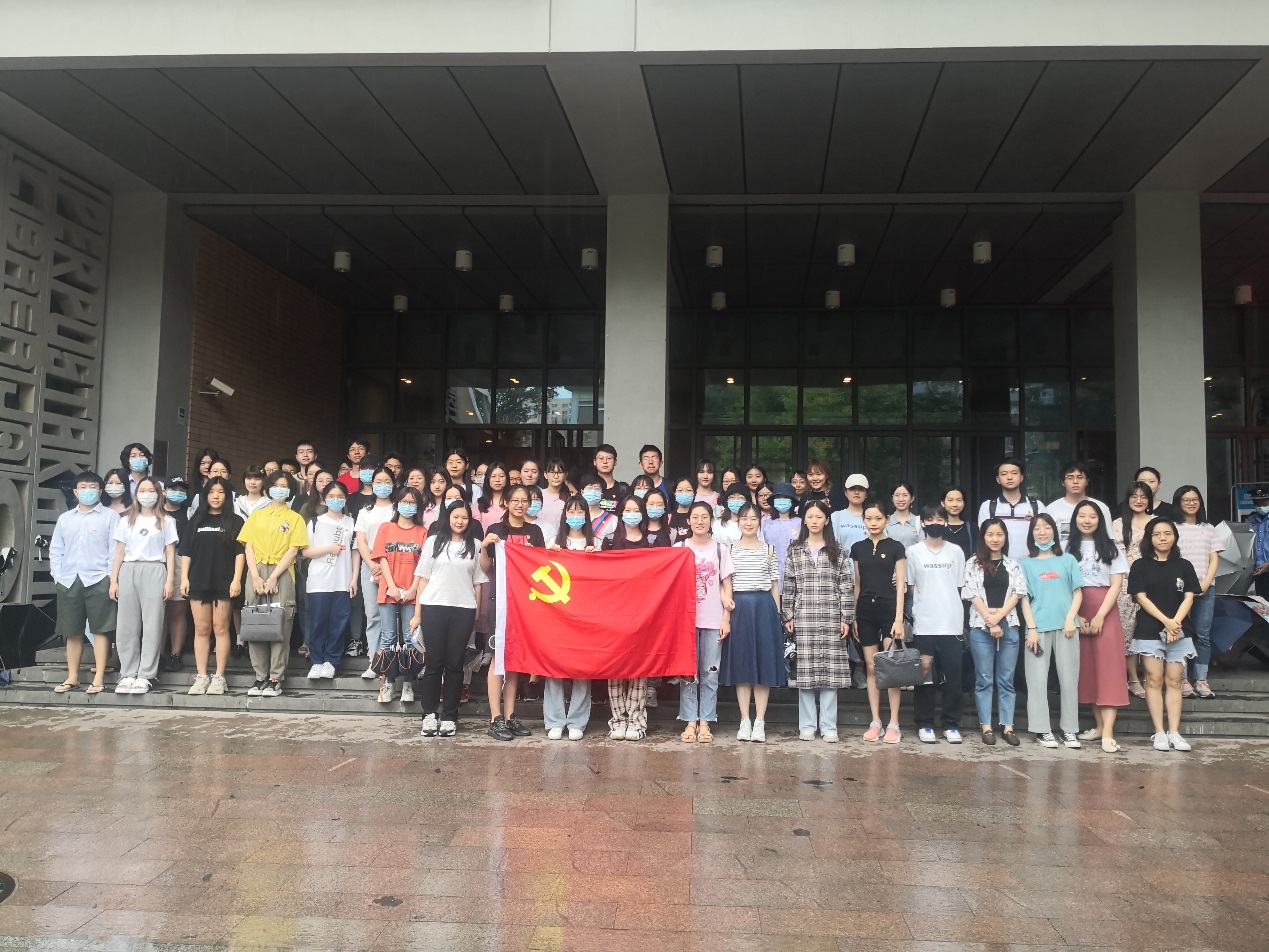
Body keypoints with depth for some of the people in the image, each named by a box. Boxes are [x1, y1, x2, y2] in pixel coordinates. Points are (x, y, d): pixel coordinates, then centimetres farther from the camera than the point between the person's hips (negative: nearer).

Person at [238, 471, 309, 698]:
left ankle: (276, 679, -4)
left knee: (280, 626, -6)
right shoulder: (256, 515, 15)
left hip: (281, 574, -2)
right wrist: (255, 577, -7)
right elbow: (248, 547, 7)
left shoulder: (294, 518, 8)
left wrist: (273, 578, -11)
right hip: (257, 573, 3)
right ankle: (260, 677, 6)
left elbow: (293, 551, -1)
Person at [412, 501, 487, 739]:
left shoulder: (474, 546, 8)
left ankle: (449, 717, 9)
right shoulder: (434, 541, 8)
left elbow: (478, 582, 10)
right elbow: (423, 578, 7)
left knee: (454, 664, 3)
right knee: (433, 662, 1)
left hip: (463, 610, 0)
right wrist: (417, 612, 3)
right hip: (433, 607, 0)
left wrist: (477, 612, 2)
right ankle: (430, 714, 11)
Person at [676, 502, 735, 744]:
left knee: (710, 673, 1)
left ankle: (705, 723, 8)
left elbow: (726, 585, 7)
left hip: (713, 620, 1)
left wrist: (726, 618, -1)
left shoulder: (720, 550, 8)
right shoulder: (679, 548, 6)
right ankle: (690, 722, 6)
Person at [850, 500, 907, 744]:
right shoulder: (858, 548, 9)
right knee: (872, 668, 6)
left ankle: (894, 724, 1)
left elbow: (901, 585, -3)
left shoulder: (896, 547, 0)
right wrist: (853, 617, 10)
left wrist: (899, 619, -11)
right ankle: (875, 722, 11)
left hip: (888, 609, -3)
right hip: (865, 611, 3)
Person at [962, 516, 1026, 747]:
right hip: (981, 627, -2)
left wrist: (998, 616, -10)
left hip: (1009, 626, 2)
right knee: (984, 679, 2)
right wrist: (990, 622, -10)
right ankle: (986, 727, 6)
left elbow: (1017, 594, 2)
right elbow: (972, 595, -3)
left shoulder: (1013, 564, 11)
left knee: (1006, 679, 5)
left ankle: (1007, 727, 8)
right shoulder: (973, 563, 4)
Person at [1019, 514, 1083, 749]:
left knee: (1069, 678, 2)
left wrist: (1070, 619, -7)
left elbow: (1078, 593, 7)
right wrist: (1031, 628, -5)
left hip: (1065, 626, 1)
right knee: (1038, 679, -2)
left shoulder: (1067, 560, 10)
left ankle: (1070, 729, 10)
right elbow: (1025, 598, 4)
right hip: (1038, 627, 0)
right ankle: (1042, 729, 4)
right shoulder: (1027, 563, 9)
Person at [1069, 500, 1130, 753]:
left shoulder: (1110, 548, 6)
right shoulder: (1068, 548, 7)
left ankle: (1108, 732, -15)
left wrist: (1100, 616, -10)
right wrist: (1075, 616, -9)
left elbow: (1116, 584, 0)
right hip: (1077, 614, 2)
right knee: (1086, 668, 2)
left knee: (1107, 668, -9)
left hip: (1106, 612, -2)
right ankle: (1099, 725, 11)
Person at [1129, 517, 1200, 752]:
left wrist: (1176, 622, -14)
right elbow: (1141, 597, -6)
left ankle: (1174, 732, 4)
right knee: (1154, 680, -1)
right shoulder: (1140, 566, 2)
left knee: (1174, 681, 3)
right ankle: (1159, 732, 1)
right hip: (1150, 631, -2)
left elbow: (1189, 597, 2)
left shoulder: (1184, 566, 8)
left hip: (1180, 631, 2)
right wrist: (1166, 621, -16)